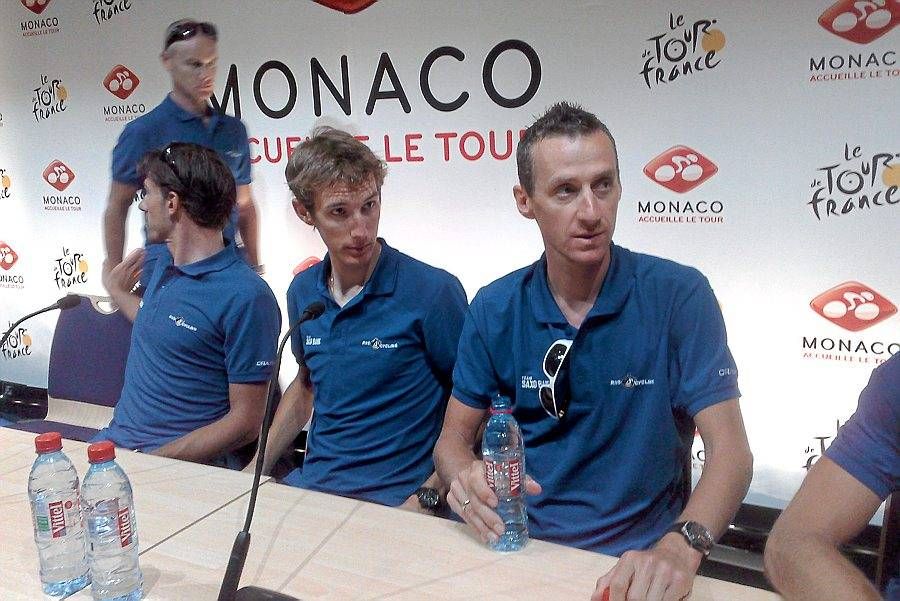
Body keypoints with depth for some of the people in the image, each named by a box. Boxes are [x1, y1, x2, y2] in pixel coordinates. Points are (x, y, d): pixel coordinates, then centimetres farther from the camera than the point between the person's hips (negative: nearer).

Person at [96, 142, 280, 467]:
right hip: (114, 439, 8)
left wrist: (152, 462, -18)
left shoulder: (247, 297, -16)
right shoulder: (163, 268, 12)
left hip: (188, 463, -8)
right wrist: (117, 292, 47)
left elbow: (246, 422, -14)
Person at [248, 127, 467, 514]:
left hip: (396, 499, -4)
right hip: (310, 487, 5)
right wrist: (255, 471, 13)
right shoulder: (302, 292, 6)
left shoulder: (434, 291, -13)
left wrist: (426, 498, -14)